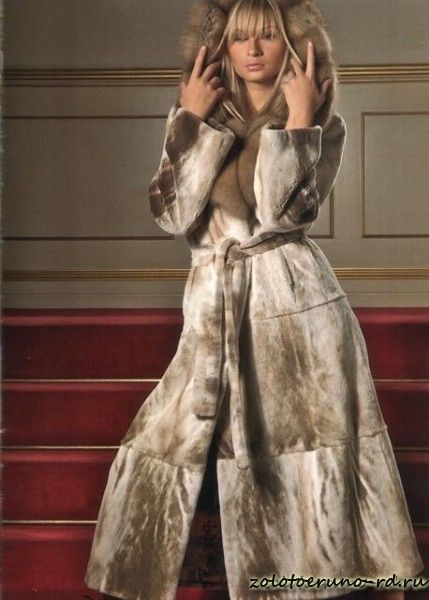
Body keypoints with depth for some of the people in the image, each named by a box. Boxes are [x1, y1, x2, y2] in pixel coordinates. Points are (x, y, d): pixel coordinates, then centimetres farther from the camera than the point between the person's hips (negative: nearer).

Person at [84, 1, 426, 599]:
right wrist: (192, 118, -6)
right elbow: (174, 213, -6)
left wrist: (298, 117, -13)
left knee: (321, 445, 3)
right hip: (214, 302, 3)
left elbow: (280, 212, -15)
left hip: (296, 300, -2)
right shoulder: (198, 115, 8)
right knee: (165, 441, 5)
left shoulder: (323, 124, 1)